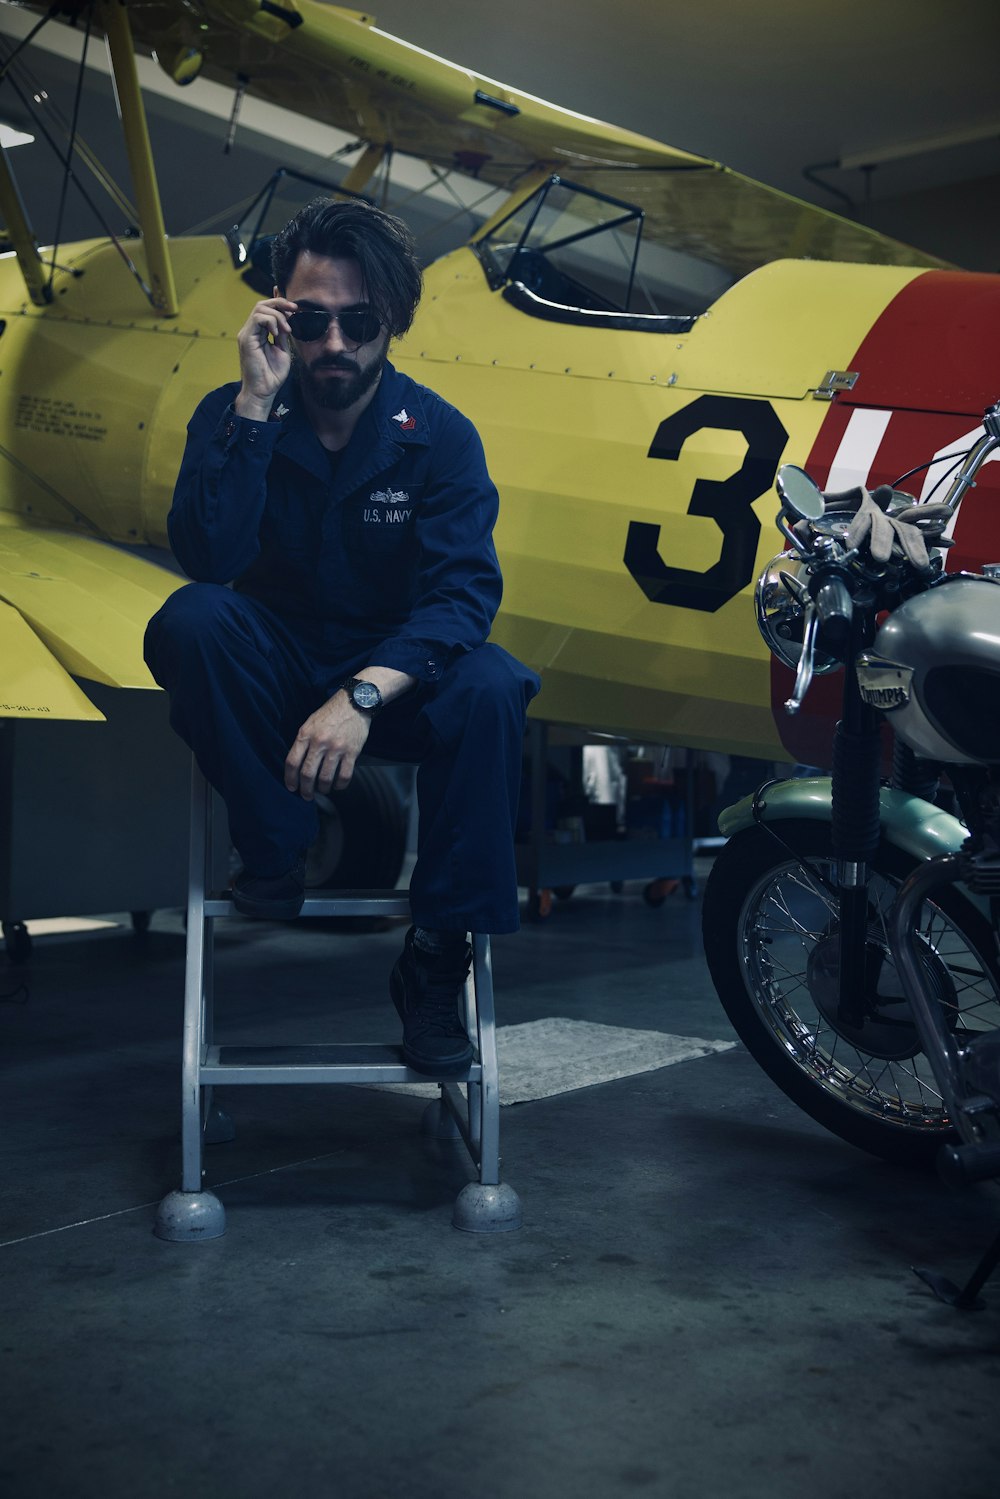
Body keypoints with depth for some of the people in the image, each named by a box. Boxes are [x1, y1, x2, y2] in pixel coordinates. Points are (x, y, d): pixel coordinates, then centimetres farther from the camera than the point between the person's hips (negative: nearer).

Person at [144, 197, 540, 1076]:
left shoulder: (440, 435, -9)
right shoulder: (233, 416, -6)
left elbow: (462, 592, -22)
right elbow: (207, 556, -23)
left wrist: (364, 694, -38)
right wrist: (255, 405, -28)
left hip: (397, 675, 0)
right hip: (274, 670, 1)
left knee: (491, 690, -33)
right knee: (188, 619, -31)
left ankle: (438, 956, -20)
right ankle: (275, 848, -12)